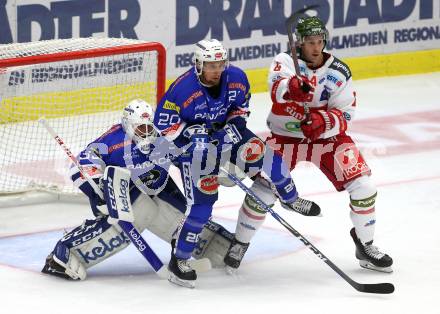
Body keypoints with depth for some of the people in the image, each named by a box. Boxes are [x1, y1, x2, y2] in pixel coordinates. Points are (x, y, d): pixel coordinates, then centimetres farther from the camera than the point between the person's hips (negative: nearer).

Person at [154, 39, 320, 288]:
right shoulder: (183, 88, -28)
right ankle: (179, 260, -6)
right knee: (201, 203, -14)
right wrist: (196, 132, -29)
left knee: (259, 152, -10)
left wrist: (237, 120, -10)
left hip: (224, 132, 5)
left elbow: (241, 104, 10)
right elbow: (163, 124, -22)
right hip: (191, 143, -5)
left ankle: (291, 199, 20)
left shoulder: (236, 78, -12)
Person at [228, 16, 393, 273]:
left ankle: (365, 245, 12)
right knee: (263, 188, -15)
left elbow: (344, 115, -9)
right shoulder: (286, 61, -12)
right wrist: (291, 88, -57)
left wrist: (324, 121, -31)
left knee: (363, 187, -9)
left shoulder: (339, 73, -7)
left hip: (327, 136, 2)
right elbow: (277, 88, -33)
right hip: (285, 136, -2)